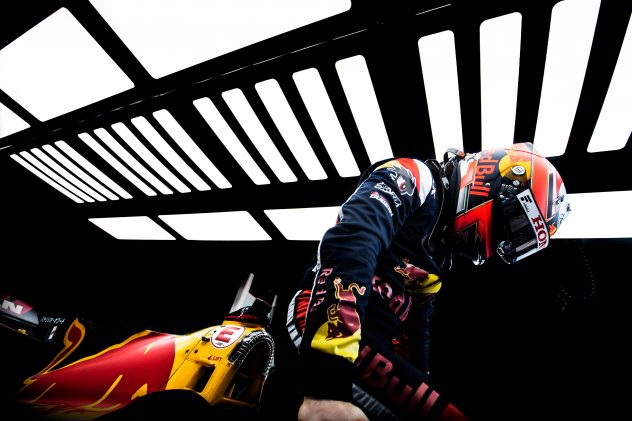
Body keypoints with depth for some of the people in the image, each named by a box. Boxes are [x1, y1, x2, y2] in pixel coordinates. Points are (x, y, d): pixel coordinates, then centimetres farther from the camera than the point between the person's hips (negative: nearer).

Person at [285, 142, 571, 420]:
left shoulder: (441, 252, 20)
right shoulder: (416, 180, -7)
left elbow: (417, 324, 26)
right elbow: (348, 247, -27)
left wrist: (420, 384, 29)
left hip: (375, 345, 9)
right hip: (332, 330, -9)